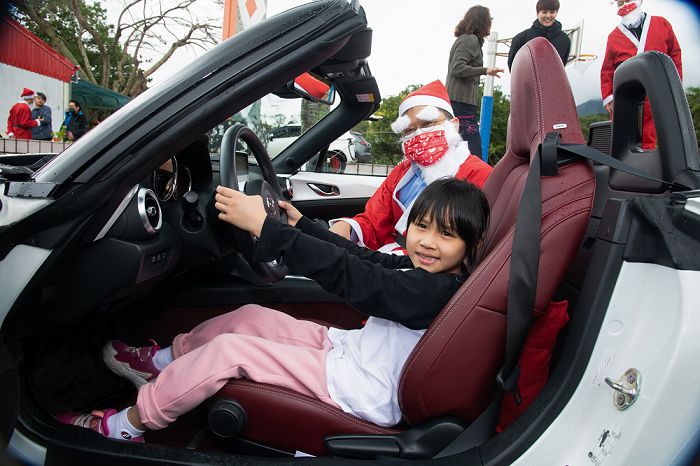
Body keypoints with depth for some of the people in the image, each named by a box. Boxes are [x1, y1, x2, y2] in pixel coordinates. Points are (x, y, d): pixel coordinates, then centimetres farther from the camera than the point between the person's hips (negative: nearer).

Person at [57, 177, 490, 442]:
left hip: (362, 391, -9)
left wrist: (264, 225, -34)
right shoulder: (414, 267, 4)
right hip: (348, 348, 9)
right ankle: (162, 362, 29)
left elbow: (350, 277, -33)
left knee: (228, 350, -14)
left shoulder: (439, 289, -24)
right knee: (250, 316, 8)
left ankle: (128, 424, 5)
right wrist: (300, 224, 24)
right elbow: (363, 257, 15)